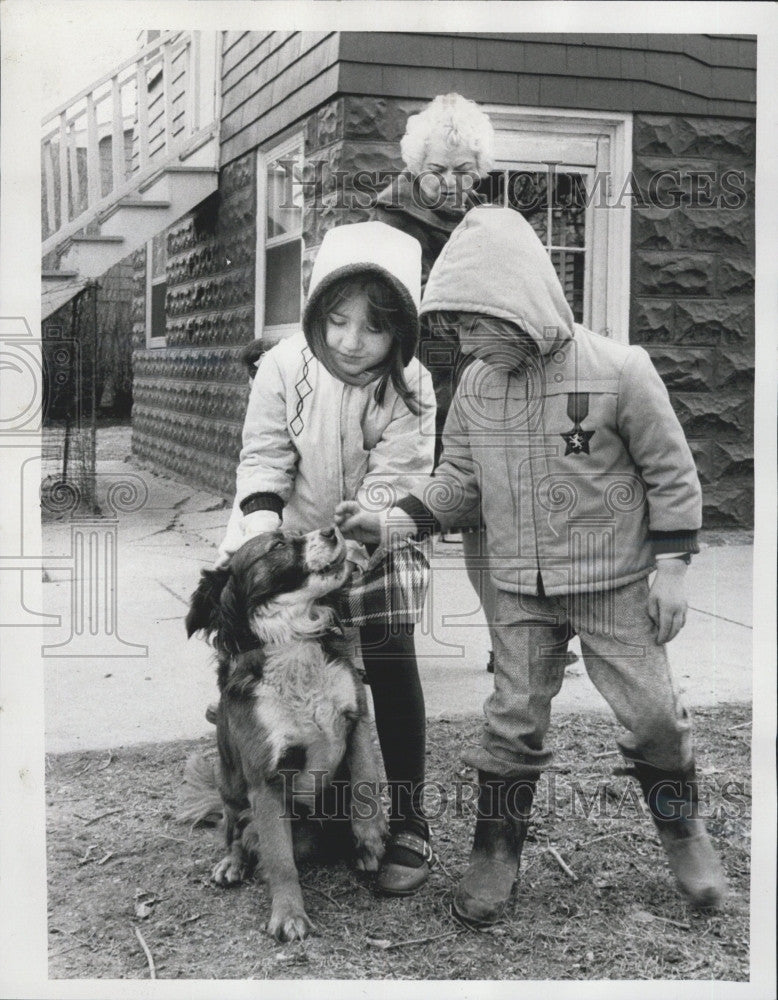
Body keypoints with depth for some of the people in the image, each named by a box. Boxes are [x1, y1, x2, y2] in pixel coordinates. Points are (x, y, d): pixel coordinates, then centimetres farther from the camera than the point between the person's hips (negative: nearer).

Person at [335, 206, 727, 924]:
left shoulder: (618, 370, -15)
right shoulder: (474, 387, -2)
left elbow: (670, 472, -6)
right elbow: (458, 484, 6)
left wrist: (671, 568, -8)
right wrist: (391, 522, -9)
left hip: (614, 585, -3)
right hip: (521, 592, 3)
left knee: (654, 715, 3)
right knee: (512, 722, 6)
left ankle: (684, 836, 28)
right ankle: (495, 854, 22)